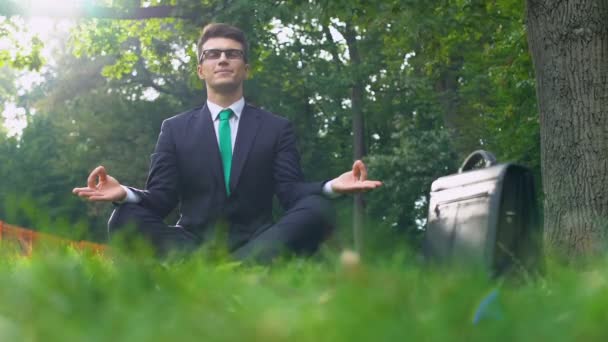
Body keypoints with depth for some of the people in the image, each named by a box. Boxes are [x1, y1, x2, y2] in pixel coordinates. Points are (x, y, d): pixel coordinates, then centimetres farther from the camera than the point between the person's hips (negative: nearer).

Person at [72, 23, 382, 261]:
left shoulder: (277, 128, 13)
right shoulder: (175, 129, 14)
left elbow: (292, 192, 1)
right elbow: (161, 198, 5)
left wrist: (330, 187, -23)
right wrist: (126, 193, -19)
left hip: (256, 245, 0)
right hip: (191, 246, 0)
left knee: (318, 210, -28)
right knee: (125, 219, -26)